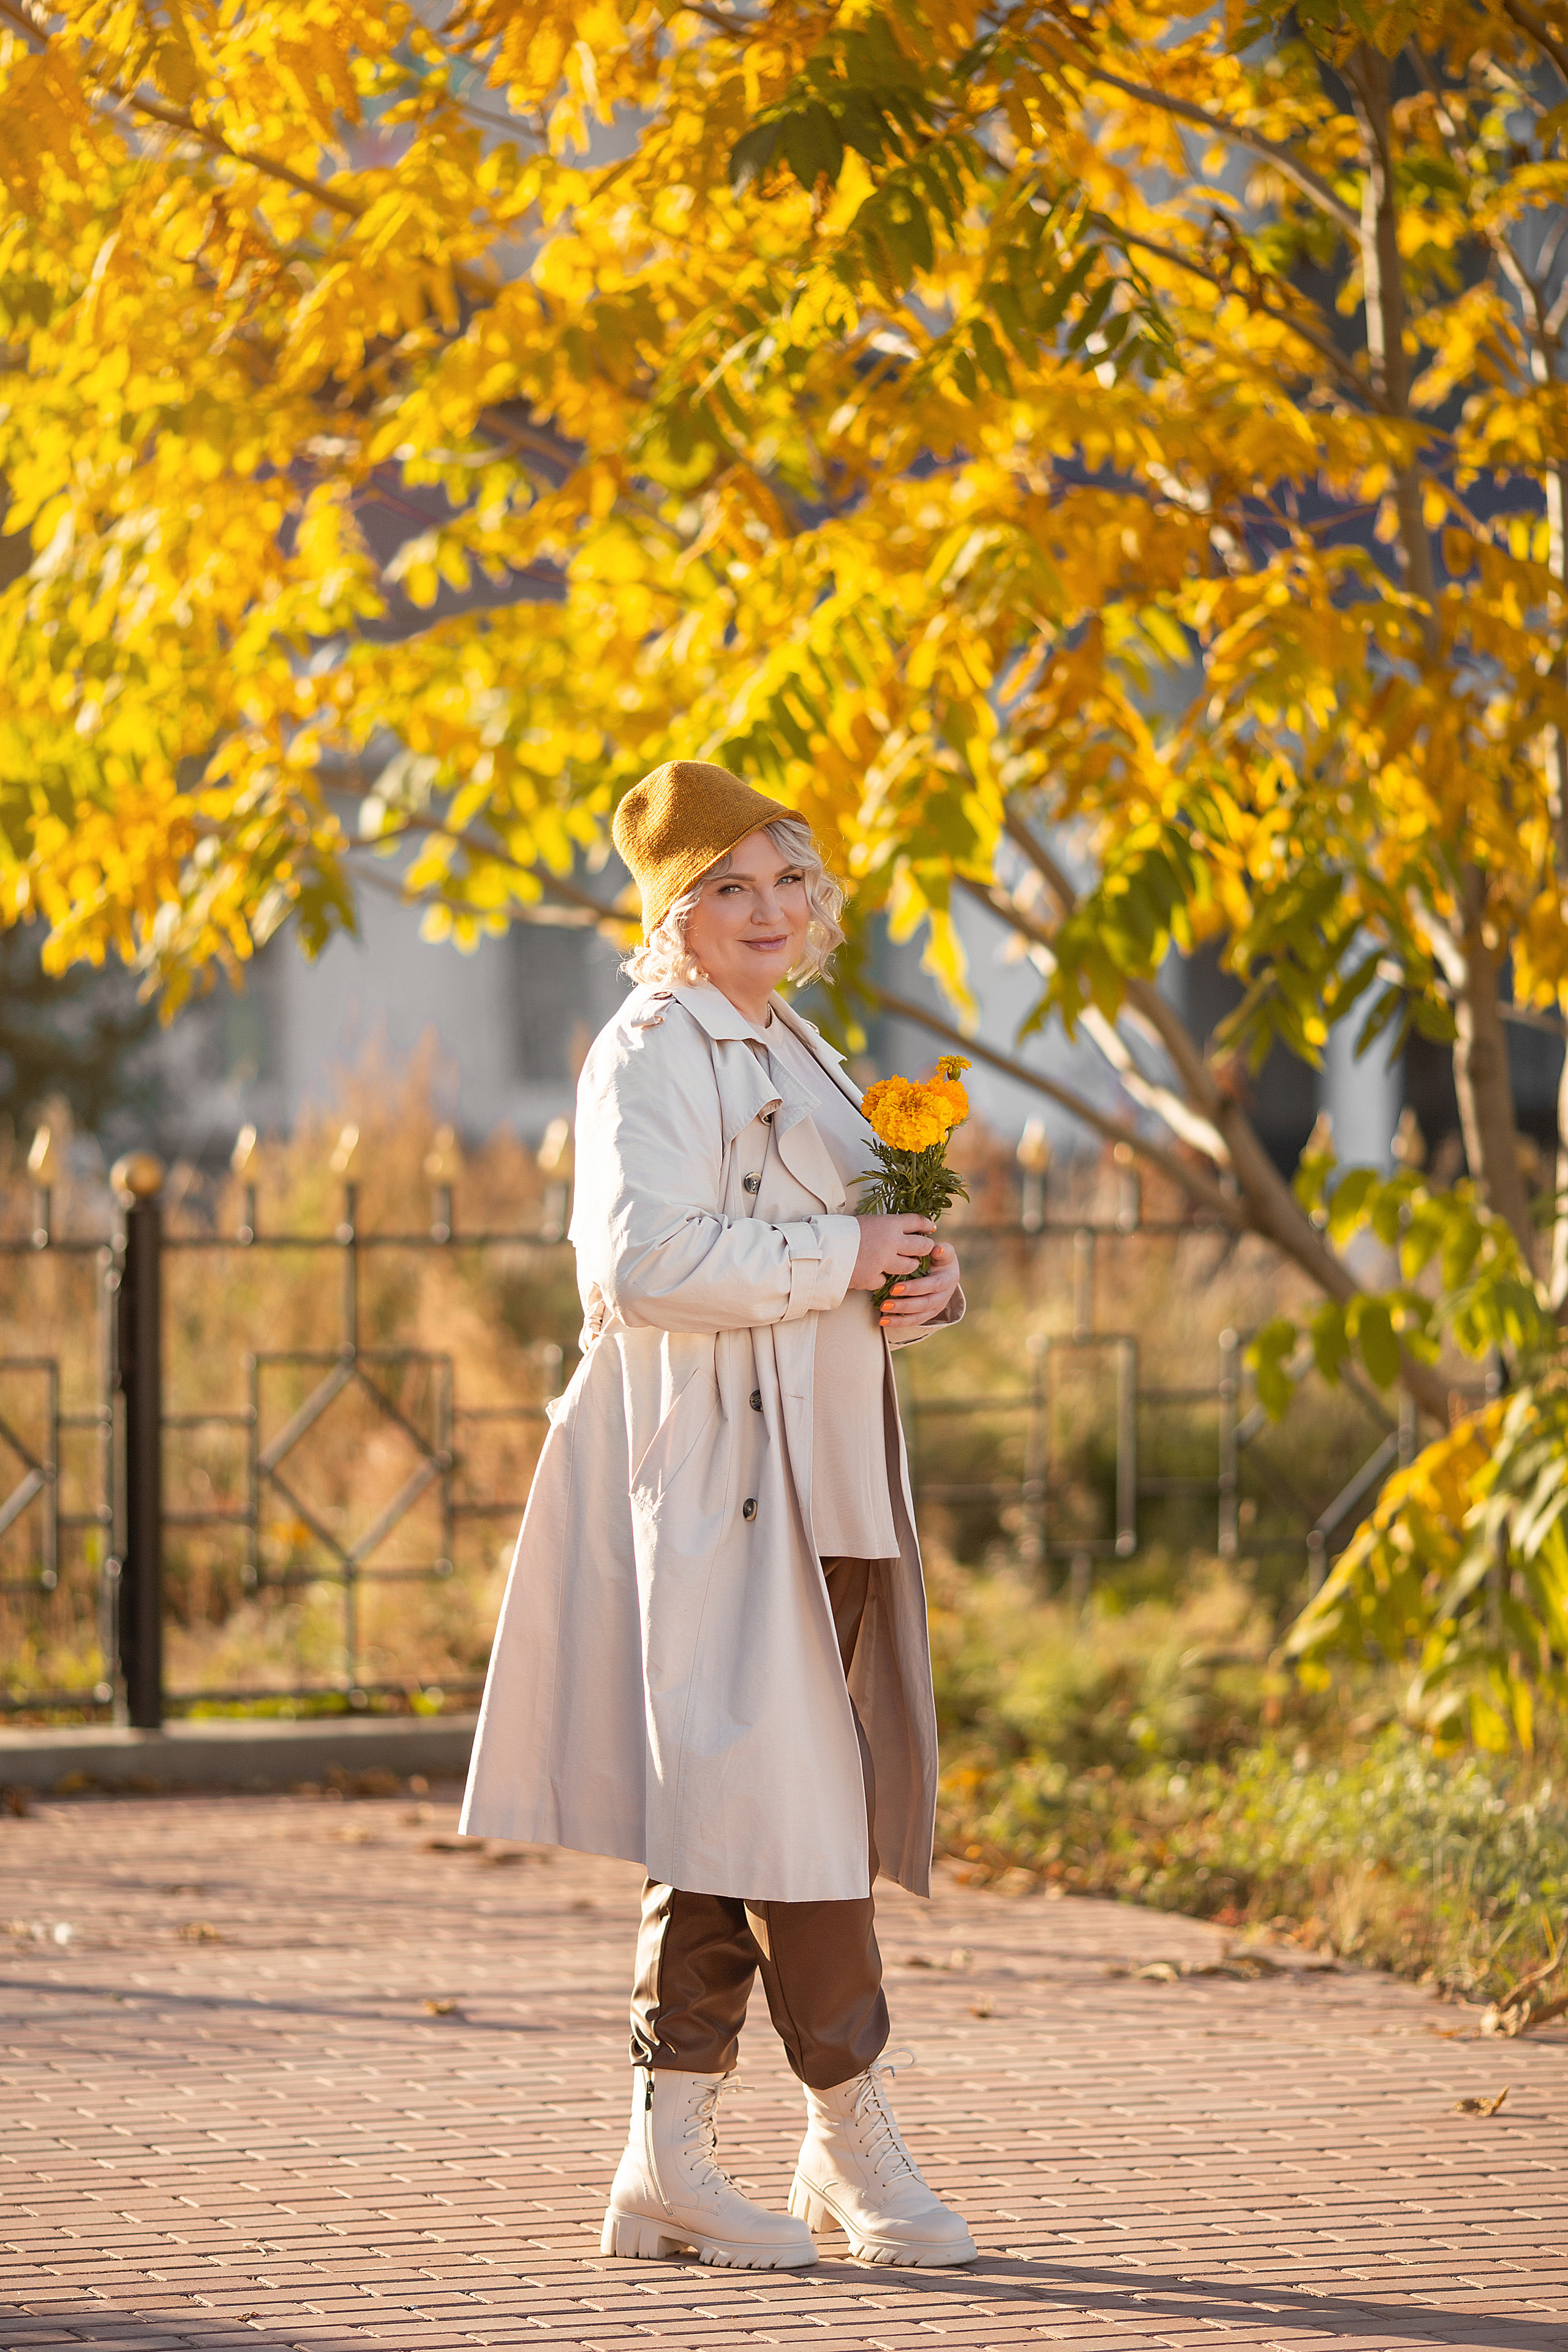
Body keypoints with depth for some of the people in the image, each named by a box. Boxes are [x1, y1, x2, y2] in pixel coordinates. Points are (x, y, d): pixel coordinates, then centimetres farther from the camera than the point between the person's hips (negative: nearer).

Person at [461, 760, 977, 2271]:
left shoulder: (793, 1053, 21)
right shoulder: (654, 1053, -8)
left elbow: (862, 1246, 26)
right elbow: (644, 1260, -21)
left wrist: (925, 1277, 4)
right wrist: (837, 1259, -16)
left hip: (815, 1478, 9)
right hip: (713, 1471, -9)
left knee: (722, 1816, 7)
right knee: (782, 1791, -7)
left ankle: (669, 2158, 8)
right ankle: (856, 2143, -1)